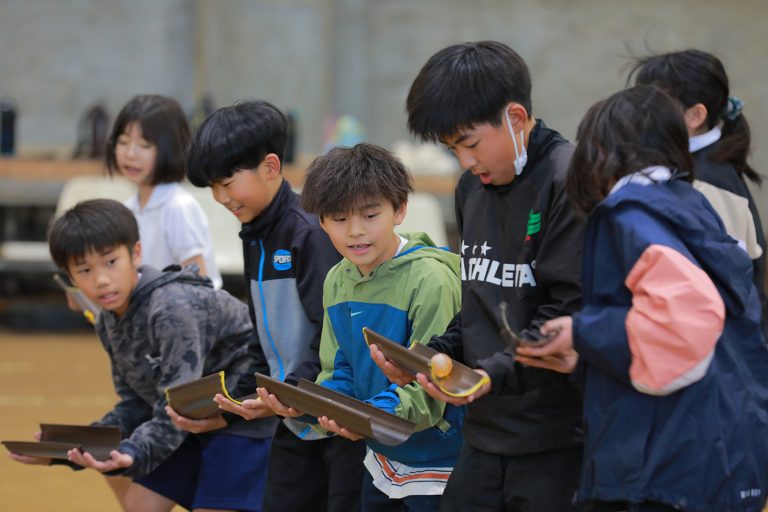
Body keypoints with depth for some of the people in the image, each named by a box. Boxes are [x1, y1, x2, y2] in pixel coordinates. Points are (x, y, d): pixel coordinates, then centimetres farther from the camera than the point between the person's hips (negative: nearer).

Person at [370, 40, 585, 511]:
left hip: (556, 442, -7)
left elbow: (572, 314, -18)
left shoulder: (569, 185, -12)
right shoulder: (473, 187, 14)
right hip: (485, 437, 8)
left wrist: (495, 373, -26)